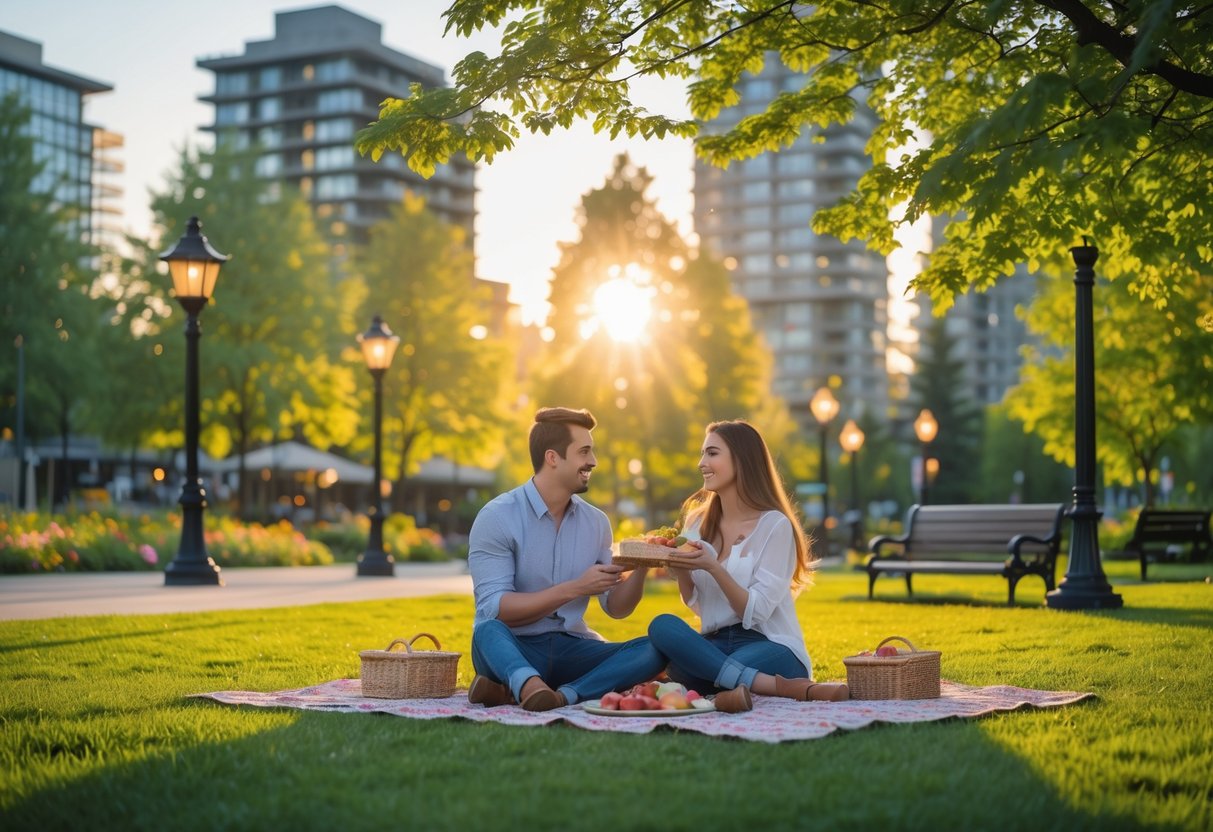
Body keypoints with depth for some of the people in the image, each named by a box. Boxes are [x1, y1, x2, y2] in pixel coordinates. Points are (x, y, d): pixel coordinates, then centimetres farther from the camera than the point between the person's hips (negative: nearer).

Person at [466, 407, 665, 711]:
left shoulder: (596, 522, 8)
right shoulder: (497, 517, -8)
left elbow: (616, 607, 11)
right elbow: (494, 609, -16)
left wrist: (640, 569, -9)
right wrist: (575, 588, -21)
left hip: (573, 648, 4)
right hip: (514, 650, -4)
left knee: (655, 650, -22)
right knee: (489, 630, -36)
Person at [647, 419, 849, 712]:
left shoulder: (774, 525, -6)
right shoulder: (698, 521, 12)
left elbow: (756, 612, -12)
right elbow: (696, 604, 11)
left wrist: (713, 567, -24)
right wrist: (679, 570, -8)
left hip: (771, 645, -8)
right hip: (713, 645, 8)